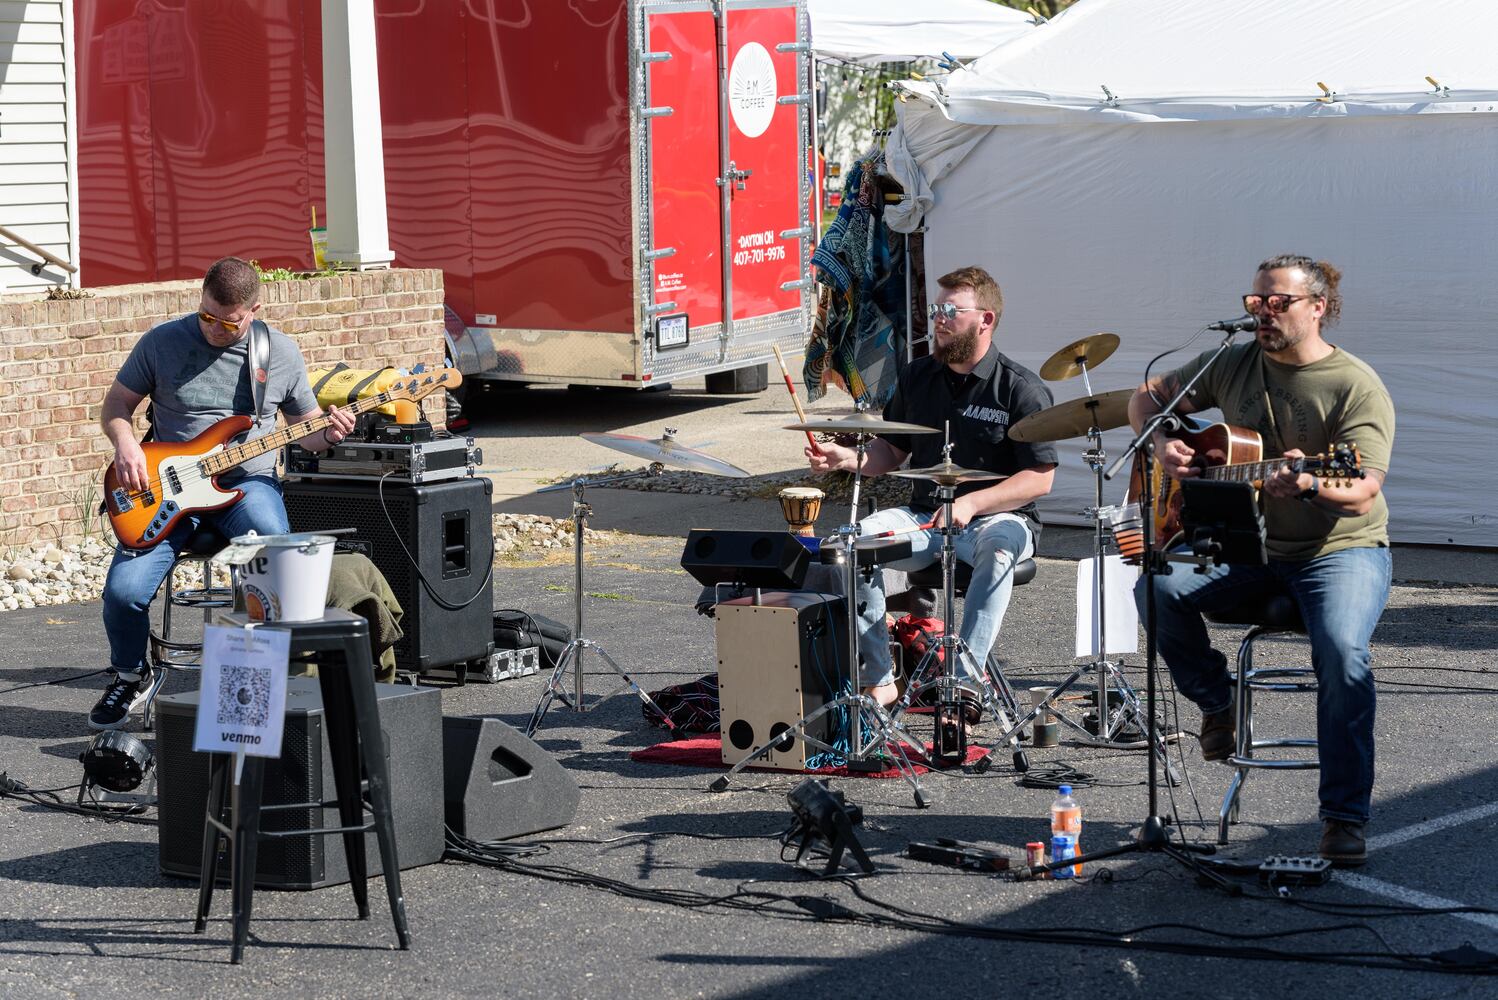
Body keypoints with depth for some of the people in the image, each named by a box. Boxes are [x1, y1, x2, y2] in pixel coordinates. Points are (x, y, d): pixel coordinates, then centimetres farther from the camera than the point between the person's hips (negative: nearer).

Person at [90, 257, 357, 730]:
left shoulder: (281, 353, 4)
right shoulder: (162, 342, 0)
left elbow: (304, 426, 14)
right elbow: (115, 404, 9)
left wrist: (328, 434, -9)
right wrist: (125, 444, -11)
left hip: (247, 482, 0)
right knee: (124, 591, -20)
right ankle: (130, 676, 12)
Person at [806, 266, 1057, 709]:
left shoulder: (1021, 389, -7)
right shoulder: (917, 377, 10)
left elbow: (1040, 479, -11)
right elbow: (891, 451, 19)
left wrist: (973, 502, -24)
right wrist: (847, 458, -3)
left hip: (1001, 517, -5)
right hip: (925, 515, 5)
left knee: (996, 551, -40)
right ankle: (877, 680, -20)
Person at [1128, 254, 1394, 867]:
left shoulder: (1357, 387, -11)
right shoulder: (1234, 365, 4)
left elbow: (1363, 491, -22)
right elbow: (1148, 398, 17)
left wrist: (1309, 487, -43)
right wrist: (1163, 447, -4)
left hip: (1341, 548, -4)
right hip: (1246, 543, 5)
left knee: (1342, 649, -32)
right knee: (1158, 590, -23)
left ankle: (1345, 817, -21)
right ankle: (1217, 704, 3)